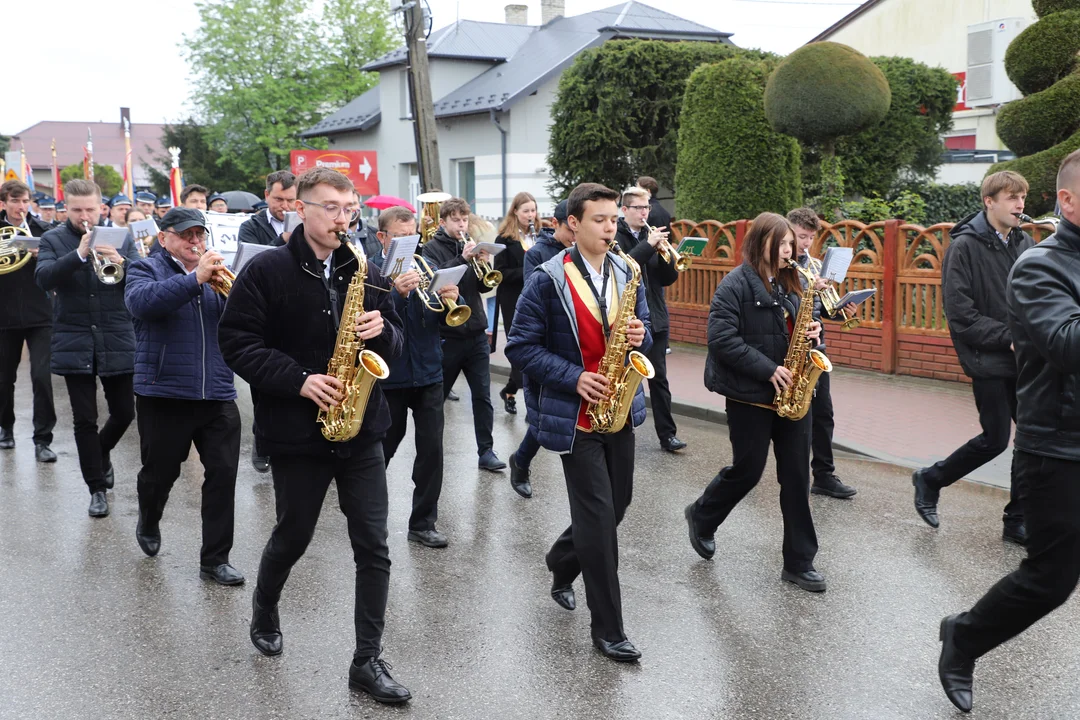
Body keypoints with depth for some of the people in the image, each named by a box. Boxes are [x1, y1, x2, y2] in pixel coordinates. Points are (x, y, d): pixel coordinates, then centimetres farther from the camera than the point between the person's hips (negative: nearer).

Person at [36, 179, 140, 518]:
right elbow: (43, 278, -15)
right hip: (75, 344, -1)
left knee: (124, 413, 9)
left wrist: (121, 262, -25)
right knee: (84, 420, 3)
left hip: (117, 341, 1)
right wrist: (80, 254, -28)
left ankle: (102, 454, 41)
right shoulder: (53, 240, 1)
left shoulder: (121, 238, 5)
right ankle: (97, 488, 14)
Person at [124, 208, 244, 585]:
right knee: (160, 471, 12)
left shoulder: (217, 272, 12)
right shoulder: (146, 270, 2)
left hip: (217, 395, 3)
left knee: (223, 474, -2)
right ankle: (148, 523, 44)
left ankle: (215, 560, 8)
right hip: (164, 393, -3)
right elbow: (141, 302, -22)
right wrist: (195, 278, -29)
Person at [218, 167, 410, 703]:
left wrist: (382, 331, -12)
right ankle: (264, 613, 45)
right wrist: (298, 380, -20)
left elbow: (394, 344, 12)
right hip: (296, 432, -3)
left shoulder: (365, 273, 6)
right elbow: (236, 341, -10)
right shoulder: (267, 271, -6)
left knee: (373, 547, 0)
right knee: (293, 536, 14)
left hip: (361, 429, 3)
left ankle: (368, 660, 10)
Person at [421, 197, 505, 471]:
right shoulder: (432, 248, -2)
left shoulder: (469, 245, 11)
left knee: (482, 396, 2)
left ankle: (486, 451, 6)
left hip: (476, 333, 4)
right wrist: (462, 259, -30)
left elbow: (483, 286, 6)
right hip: (446, 335, -4)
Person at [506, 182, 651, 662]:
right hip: (576, 414, -6)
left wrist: (640, 336, -10)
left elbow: (641, 332, 14)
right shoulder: (547, 281, -11)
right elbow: (521, 347, -10)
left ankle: (562, 565, 44)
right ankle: (608, 629, 4)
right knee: (599, 516, -7)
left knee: (616, 506, 14)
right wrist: (574, 378, -20)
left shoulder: (628, 274, 6)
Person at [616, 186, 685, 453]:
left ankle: (667, 433, 7)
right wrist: (648, 245, -25)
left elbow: (668, 279, 7)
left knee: (659, 378, 4)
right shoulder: (615, 237, -3)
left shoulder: (652, 235, 10)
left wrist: (666, 255, -11)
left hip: (655, 317, 4)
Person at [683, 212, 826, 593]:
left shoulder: (789, 282, 10)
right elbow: (722, 338, -19)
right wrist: (767, 369, -22)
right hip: (750, 394, -6)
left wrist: (812, 329, -3)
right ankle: (701, 516, 34)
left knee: (797, 475, 5)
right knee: (748, 470, 5)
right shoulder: (737, 283, -11)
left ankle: (799, 562, 12)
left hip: (790, 393, 6)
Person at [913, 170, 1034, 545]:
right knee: (995, 439, -1)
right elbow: (961, 314, -15)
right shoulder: (965, 246, -10)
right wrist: (1010, 336, -17)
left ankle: (1018, 521, 17)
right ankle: (930, 479, 22)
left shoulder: (1025, 244, 7)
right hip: (989, 360, -6)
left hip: (1025, 360, 6)